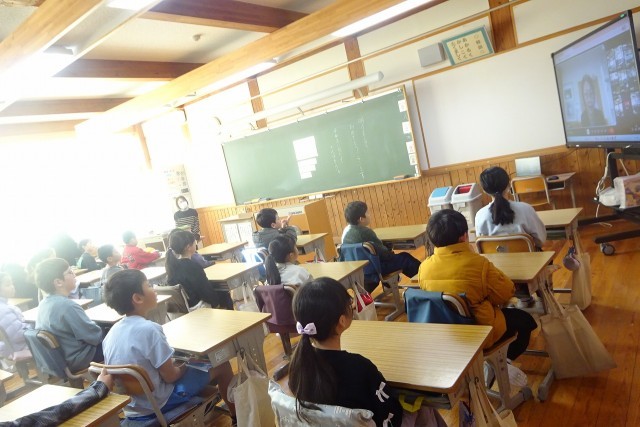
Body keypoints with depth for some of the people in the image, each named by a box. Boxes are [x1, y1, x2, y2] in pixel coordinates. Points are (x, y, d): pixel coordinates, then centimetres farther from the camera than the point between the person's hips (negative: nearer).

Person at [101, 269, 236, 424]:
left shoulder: (112, 331, -4)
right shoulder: (149, 329, -28)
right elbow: (170, 376, -21)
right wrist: (183, 367, 0)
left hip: (130, 407, 8)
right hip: (157, 403, -8)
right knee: (221, 366, 3)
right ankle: (237, 415, 26)